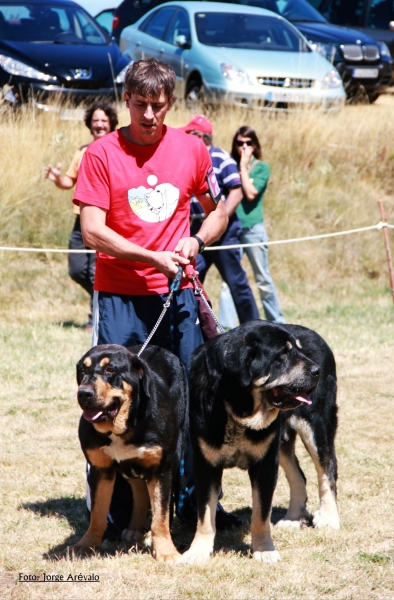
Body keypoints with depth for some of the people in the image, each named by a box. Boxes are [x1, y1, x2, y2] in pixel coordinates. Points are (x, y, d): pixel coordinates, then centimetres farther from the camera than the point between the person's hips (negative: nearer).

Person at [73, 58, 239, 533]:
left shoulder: (191, 149, 5)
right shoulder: (102, 154, -4)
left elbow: (219, 212, 17)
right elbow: (92, 231, -9)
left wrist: (196, 240, -3)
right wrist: (153, 258, -16)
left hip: (178, 294, 2)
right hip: (119, 297, -2)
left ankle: (194, 499, 13)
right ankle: (113, 509, 6)